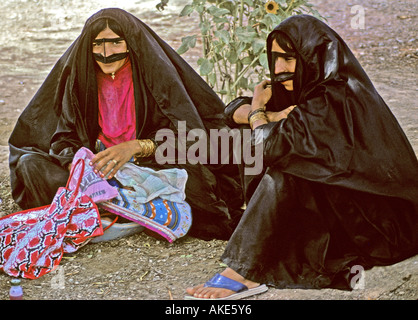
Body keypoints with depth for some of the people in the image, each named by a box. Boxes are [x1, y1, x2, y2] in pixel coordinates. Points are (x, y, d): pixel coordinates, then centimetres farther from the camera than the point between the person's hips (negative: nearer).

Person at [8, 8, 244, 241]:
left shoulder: (156, 70, -11)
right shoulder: (79, 73, -1)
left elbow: (186, 133, -17)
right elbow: (65, 136, 0)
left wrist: (135, 147, -30)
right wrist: (75, 163, -23)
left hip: (149, 165, -4)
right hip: (95, 163, 4)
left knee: (191, 176, -35)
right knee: (30, 163, -17)